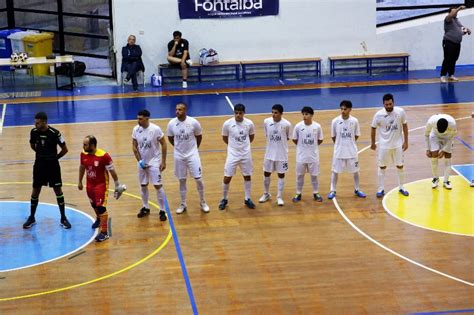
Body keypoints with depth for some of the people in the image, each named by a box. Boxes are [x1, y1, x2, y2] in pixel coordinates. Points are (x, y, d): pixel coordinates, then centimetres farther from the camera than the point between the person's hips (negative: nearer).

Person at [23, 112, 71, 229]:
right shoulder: (33, 132, -8)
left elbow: (65, 149, -9)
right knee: (35, 191, 8)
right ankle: (31, 218, 21)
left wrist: (55, 157, -1)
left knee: (58, 190, 3)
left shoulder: (54, 133, -19)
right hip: (39, 164, 3)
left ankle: (63, 218, 13)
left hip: (52, 165, -3)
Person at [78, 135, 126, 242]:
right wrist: (80, 182, 18)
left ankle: (104, 232, -2)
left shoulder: (103, 156, -25)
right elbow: (82, 167, 10)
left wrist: (117, 184, -7)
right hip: (89, 184, 6)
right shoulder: (83, 154, -8)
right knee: (94, 204, 24)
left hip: (101, 184, -6)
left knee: (101, 207, -10)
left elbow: (112, 170, -14)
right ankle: (99, 219, 55)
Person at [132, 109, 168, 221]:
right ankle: (145, 208, 29)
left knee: (158, 186, -6)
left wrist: (163, 161, -11)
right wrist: (139, 160, -8)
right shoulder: (136, 129, -6)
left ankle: (162, 211, 4)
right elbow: (134, 146, 2)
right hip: (142, 162, 4)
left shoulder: (155, 129, -17)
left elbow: (164, 144, -10)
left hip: (154, 162, -4)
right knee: (143, 185, 13)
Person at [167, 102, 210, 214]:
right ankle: (183, 204, 23)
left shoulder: (193, 122, -15)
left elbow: (199, 136, 3)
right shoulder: (171, 123, -10)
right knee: (182, 180, 10)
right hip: (179, 156, 2)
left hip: (192, 154, -2)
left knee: (198, 179, -2)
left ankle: (202, 202, 17)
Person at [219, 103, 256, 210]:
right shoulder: (227, 124, -14)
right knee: (227, 177, 0)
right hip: (233, 154, -2)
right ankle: (224, 199, 19)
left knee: (247, 176, 12)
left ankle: (247, 199, 28)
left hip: (246, 154, 2)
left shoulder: (249, 123, -9)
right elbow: (224, 138, 3)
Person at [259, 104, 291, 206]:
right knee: (266, 173, 12)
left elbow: (288, 138, -1)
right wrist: (273, 142, -2)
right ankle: (266, 194, 32)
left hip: (282, 154, -3)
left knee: (281, 174, 6)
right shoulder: (266, 122, -9)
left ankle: (279, 197, 17)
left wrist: (280, 141, -6)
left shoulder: (286, 124, -16)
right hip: (269, 153, 3)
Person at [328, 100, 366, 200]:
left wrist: (349, 143, 5)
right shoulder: (335, 121, -10)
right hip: (339, 151, -1)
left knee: (355, 170, 11)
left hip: (352, 151, 1)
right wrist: (340, 144, 6)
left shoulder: (354, 121, -8)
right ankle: (332, 191, 17)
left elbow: (357, 136, 4)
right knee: (335, 171, 5)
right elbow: (333, 136, 1)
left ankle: (357, 190, 27)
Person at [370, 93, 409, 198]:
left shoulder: (400, 112, -13)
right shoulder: (378, 115, -16)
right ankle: (381, 189, 19)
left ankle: (401, 187, 26)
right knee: (382, 167, 8)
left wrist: (406, 141, -1)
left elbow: (404, 126, -1)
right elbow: (373, 129, -1)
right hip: (384, 145, -1)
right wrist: (373, 143, 7)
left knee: (400, 166, 11)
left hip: (398, 144, 1)